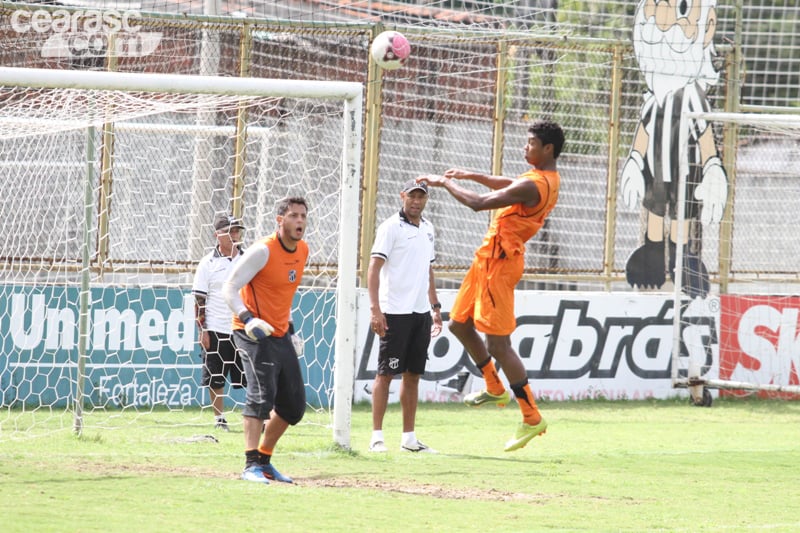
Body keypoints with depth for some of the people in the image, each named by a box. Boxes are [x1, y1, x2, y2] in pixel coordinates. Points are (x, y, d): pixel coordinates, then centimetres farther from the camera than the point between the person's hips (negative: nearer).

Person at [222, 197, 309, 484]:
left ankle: (264, 460, 23)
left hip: (280, 334, 8)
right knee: (262, 394, -22)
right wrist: (248, 319, -29)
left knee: (294, 405, 10)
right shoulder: (263, 251, -16)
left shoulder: (303, 251, 8)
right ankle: (251, 465, -23)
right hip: (254, 332, -8)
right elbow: (229, 288, -17)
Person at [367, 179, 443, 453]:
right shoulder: (391, 227, -8)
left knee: (413, 375, 9)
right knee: (386, 373, -5)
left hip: (421, 312, 7)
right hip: (395, 313, -7)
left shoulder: (427, 229, 15)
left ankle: (409, 438, 13)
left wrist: (435, 307, 20)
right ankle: (377, 436, -2)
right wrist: (375, 309, -22)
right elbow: (374, 267, -14)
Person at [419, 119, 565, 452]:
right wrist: (470, 176, 22)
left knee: (498, 344, -10)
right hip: (489, 258, 10)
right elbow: (508, 186, 32)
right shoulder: (543, 177, 11)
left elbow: (479, 203, -24)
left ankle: (532, 418, -6)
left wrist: (446, 184, -10)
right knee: (459, 324, 20)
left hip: (499, 261, -10)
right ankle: (495, 388, 33)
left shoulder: (534, 185, -22)